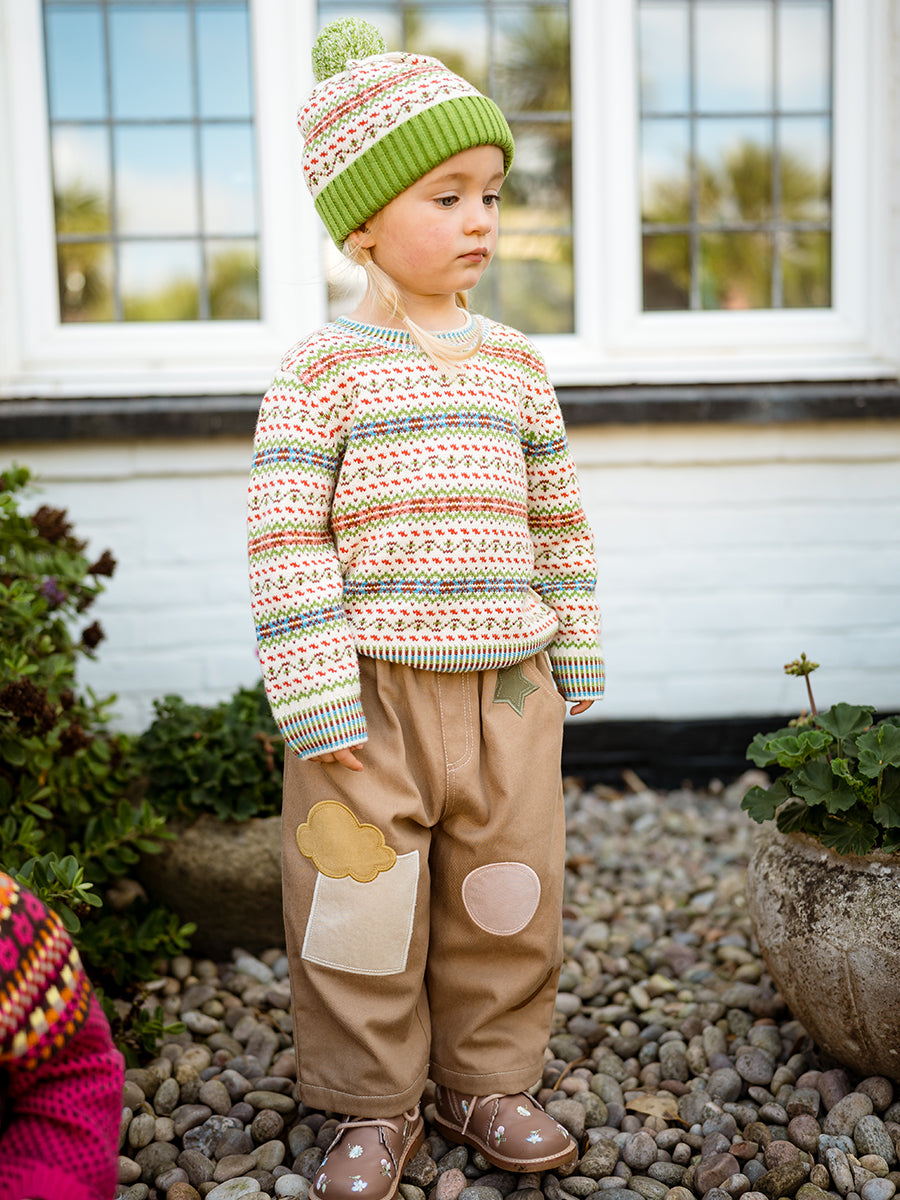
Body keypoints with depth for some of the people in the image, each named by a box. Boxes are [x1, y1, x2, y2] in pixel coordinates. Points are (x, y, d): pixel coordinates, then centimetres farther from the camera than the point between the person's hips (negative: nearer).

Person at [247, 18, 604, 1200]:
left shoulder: (514, 362, 8)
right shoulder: (322, 367, -5)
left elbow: (558, 522, 13)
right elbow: (285, 541, -10)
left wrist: (575, 664, 13)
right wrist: (318, 703, -15)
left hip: (510, 690, 4)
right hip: (374, 693, -4)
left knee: (508, 906, 13)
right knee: (361, 910, 6)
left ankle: (485, 1080, 33)